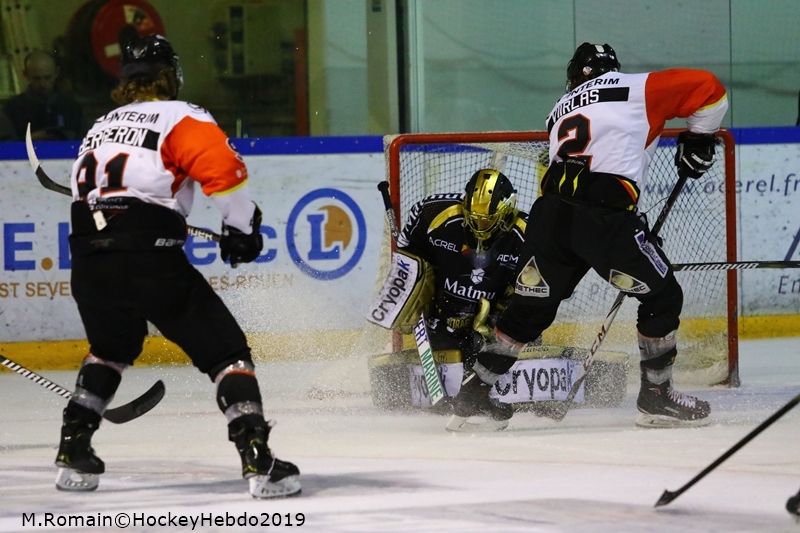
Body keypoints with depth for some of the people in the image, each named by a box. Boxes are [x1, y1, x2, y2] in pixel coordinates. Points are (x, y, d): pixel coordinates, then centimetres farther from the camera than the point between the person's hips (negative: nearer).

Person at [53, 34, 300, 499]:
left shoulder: (101, 127, 25)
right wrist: (242, 227, 1)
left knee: (111, 349, 32)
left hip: (88, 256, 6)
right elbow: (222, 168, -11)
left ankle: (73, 450, 25)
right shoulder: (180, 117, 4)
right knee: (225, 351, 1)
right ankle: (257, 458, -12)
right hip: (149, 254, -6)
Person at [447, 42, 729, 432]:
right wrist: (698, 138, 25)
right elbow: (708, 89, 10)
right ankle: (656, 398, 12)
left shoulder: (561, 111, 31)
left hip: (549, 212, 6)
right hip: (604, 216, -6)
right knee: (662, 296, 10)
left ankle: (472, 396, 21)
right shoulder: (637, 89, 15)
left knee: (529, 308, 18)